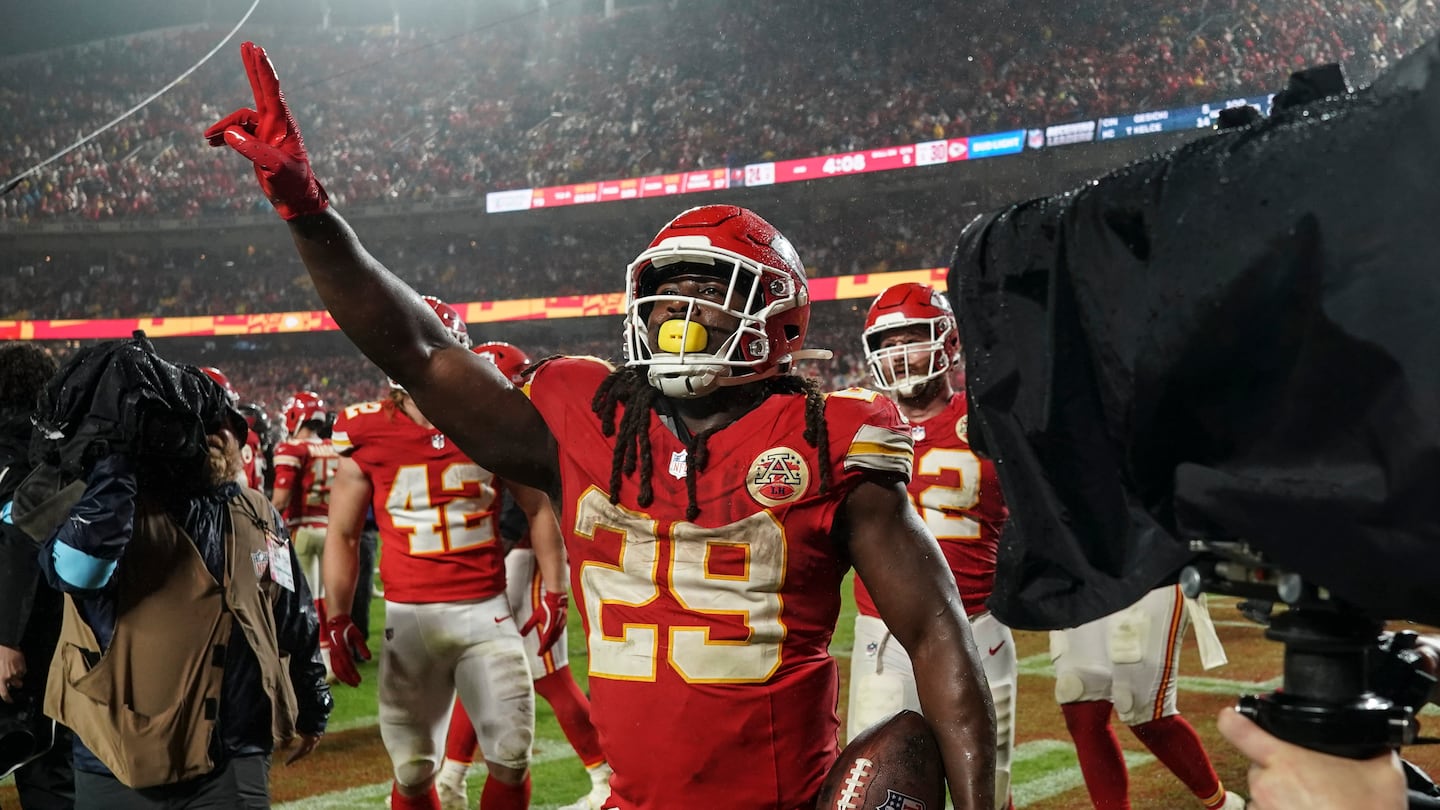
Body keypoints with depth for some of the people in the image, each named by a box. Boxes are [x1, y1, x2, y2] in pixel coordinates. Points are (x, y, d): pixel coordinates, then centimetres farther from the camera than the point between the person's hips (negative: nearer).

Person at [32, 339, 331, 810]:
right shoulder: (115, 505, -8)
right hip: (118, 770, -2)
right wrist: (114, 463, -27)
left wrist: (310, 710, 22)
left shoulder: (260, 519, 7)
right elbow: (74, 567, -32)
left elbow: (295, 624, 16)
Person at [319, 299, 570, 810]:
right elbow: (342, 534, 6)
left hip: (487, 611, 1)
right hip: (410, 616, -1)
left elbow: (538, 508, 9)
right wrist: (337, 619, 2)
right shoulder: (369, 436, -2)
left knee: (512, 761, 2)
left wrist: (554, 592, 3)